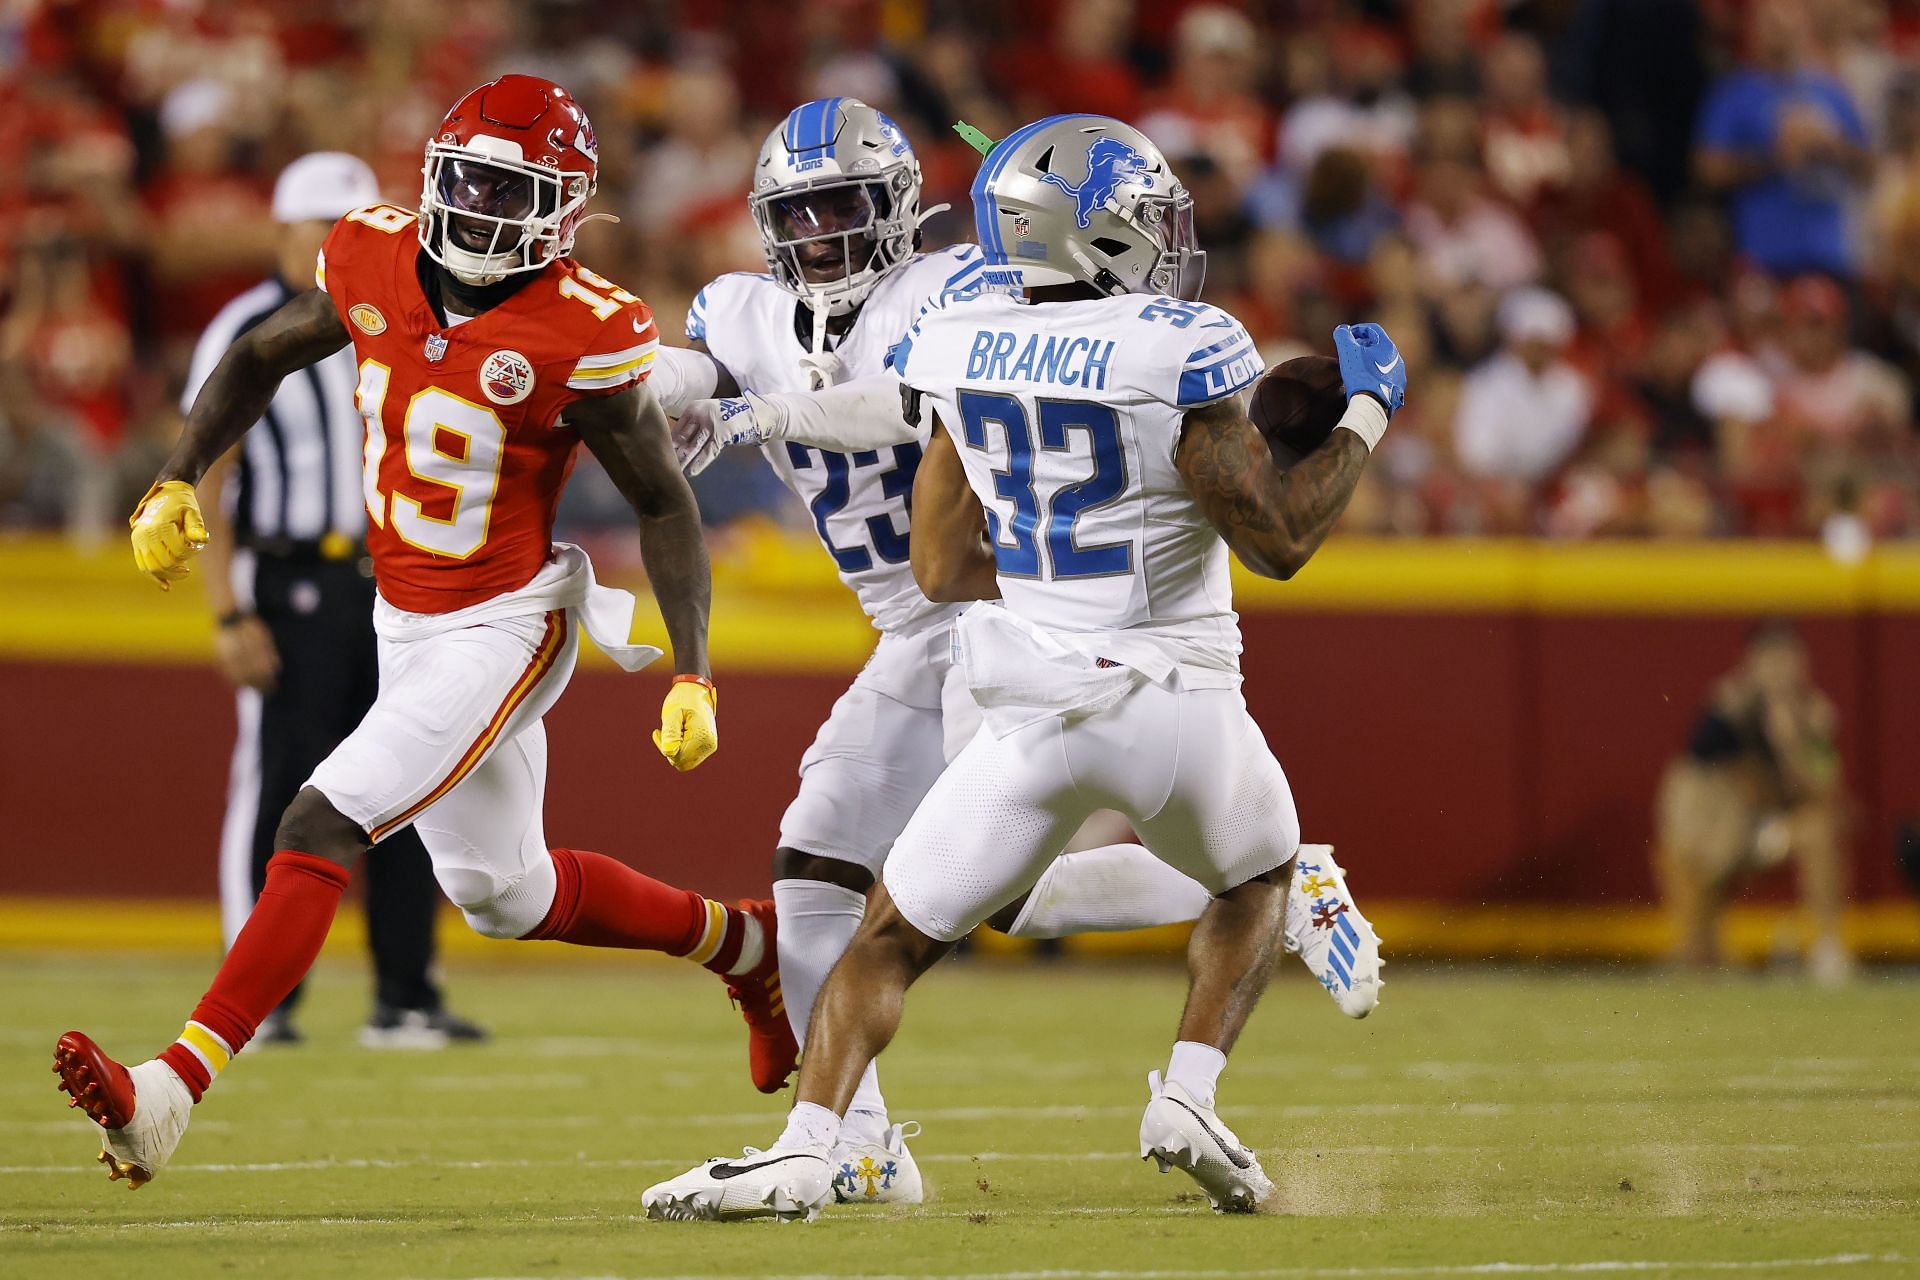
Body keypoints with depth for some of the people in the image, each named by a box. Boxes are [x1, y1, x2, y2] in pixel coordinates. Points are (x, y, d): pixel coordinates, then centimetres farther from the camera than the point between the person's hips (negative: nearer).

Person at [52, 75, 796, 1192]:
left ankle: (174, 1090, -24)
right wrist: (178, 482, 1)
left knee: (324, 828, -20)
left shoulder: (582, 336, -19)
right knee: (505, 892, 20)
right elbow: (263, 358, 13)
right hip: (407, 626, 7)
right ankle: (740, 942, 42)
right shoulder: (377, 264, -5)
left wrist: (694, 678, -15)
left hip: (504, 628, -7)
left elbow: (665, 503, -9)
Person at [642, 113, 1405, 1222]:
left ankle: (806, 1152, -7)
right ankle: (1187, 1099, 8)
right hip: (1177, 704, -2)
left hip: (1034, 714, 2)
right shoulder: (1174, 353, -13)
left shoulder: (964, 351, 2)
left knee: (894, 938, 12)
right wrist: (1368, 413, 0)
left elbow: (942, 568, 7)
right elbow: (1280, 542, -12)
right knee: (1258, 878, 28)